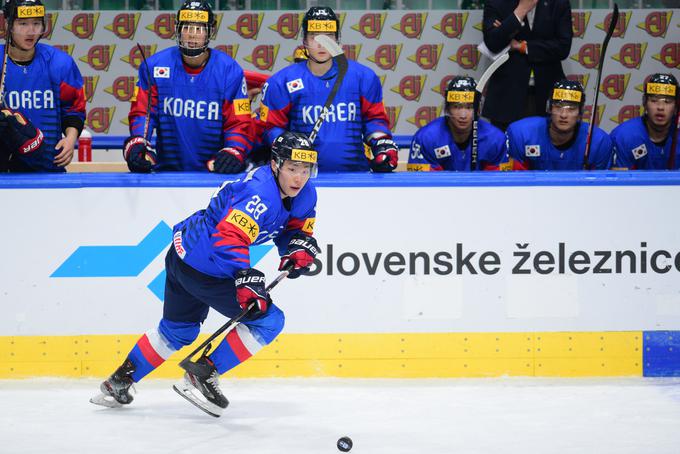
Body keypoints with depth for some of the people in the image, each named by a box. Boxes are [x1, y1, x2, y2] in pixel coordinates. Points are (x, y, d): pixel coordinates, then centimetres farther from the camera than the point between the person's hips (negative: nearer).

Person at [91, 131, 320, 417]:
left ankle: (118, 382, 37)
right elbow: (229, 237, -36)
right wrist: (246, 279, -45)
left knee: (178, 330, 26)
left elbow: (298, 226, 14)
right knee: (267, 320, -10)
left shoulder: (304, 194, 1)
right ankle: (202, 374, -3)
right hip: (203, 268, -10)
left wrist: (299, 247, -8)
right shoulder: (261, 193, -28)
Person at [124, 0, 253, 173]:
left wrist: (233, 152, -19)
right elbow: (141, 112, 5)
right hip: (167, 170, 1)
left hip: (214, 171, -1)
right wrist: (136, 144, -14)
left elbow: (239, 124, 0)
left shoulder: (230, 71, 1)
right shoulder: (155, 66, 3)